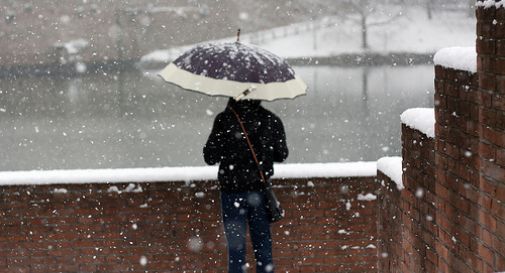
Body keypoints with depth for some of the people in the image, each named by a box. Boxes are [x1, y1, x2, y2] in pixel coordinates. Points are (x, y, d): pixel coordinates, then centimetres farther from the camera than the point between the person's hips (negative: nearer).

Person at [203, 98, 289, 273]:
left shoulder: (224, 119, -11)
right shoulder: (271, 120, -3)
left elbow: (210, 158, -8)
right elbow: (281, 155, 7)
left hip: (233, 190, -2)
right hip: (260, 189, 2)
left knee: (236, 245, 2)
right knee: (263, 243, 10)